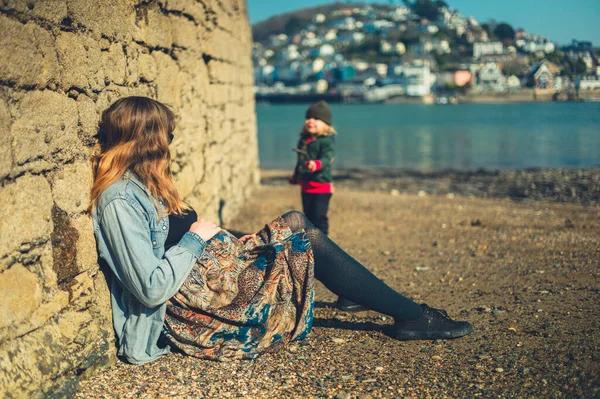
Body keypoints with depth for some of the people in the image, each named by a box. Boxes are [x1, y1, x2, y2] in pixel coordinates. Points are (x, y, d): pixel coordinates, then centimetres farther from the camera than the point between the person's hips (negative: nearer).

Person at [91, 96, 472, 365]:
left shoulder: (139, 185, 9)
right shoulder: (119, 200, -22)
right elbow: (151, 288, -29)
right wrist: (196, 238, -19)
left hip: (209, 278, 10)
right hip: (198, 308, -10)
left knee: (296, 223, 7)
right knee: (307, 240, -5)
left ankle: (408, 311, 16)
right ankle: (412, 315, 11)